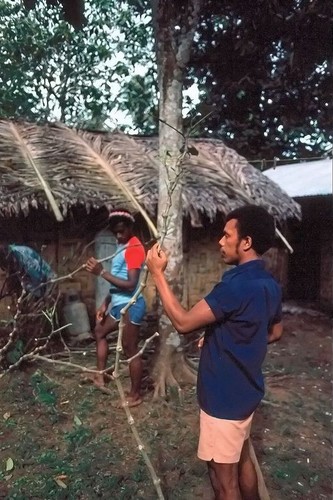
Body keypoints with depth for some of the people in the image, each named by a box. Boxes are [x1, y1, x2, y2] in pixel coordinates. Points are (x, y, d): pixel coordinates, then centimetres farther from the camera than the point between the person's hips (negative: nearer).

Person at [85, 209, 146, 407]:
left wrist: (102, 272, -27)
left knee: (130, 350, 1)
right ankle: (100, 376, 37)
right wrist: (105, 303, 15)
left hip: (130, 306, -11)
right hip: (119, 304, 11)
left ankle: (135, 395, 18)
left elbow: (130, 284, -26)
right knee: (100, 331, 25)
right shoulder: (122, 246, 12)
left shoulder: (135, 248, -19)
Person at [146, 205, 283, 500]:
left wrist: (158, 273, -20)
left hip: (225, 395, -9)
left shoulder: (237, 284, -28)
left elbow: (183, 322, -27)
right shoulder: (269, 284, 2)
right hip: (246, 389, 9)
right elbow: (275, 333, 16)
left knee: (223, 476, 9)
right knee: (241, 457, 27)